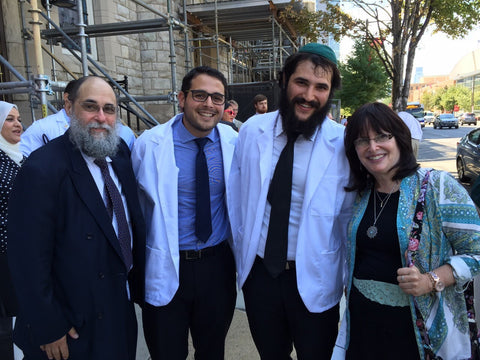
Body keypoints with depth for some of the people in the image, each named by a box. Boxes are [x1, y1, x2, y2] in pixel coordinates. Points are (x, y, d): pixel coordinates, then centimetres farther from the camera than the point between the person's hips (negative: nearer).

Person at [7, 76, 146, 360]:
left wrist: (137, 282, 9)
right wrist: (48, 331, -15)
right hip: (77, 326, -6)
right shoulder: (41, 171, -23)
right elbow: (30, 262, -20)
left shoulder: (120, 151, -3)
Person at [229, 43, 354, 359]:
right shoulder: (253, 131, -4)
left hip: (313, 278, -2)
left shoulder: (343, 143, -11)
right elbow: (236, 196, 6)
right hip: (257, 270, 3)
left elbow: (349, 216, -4)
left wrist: (349, 280, 1)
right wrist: (240, 250, 10)